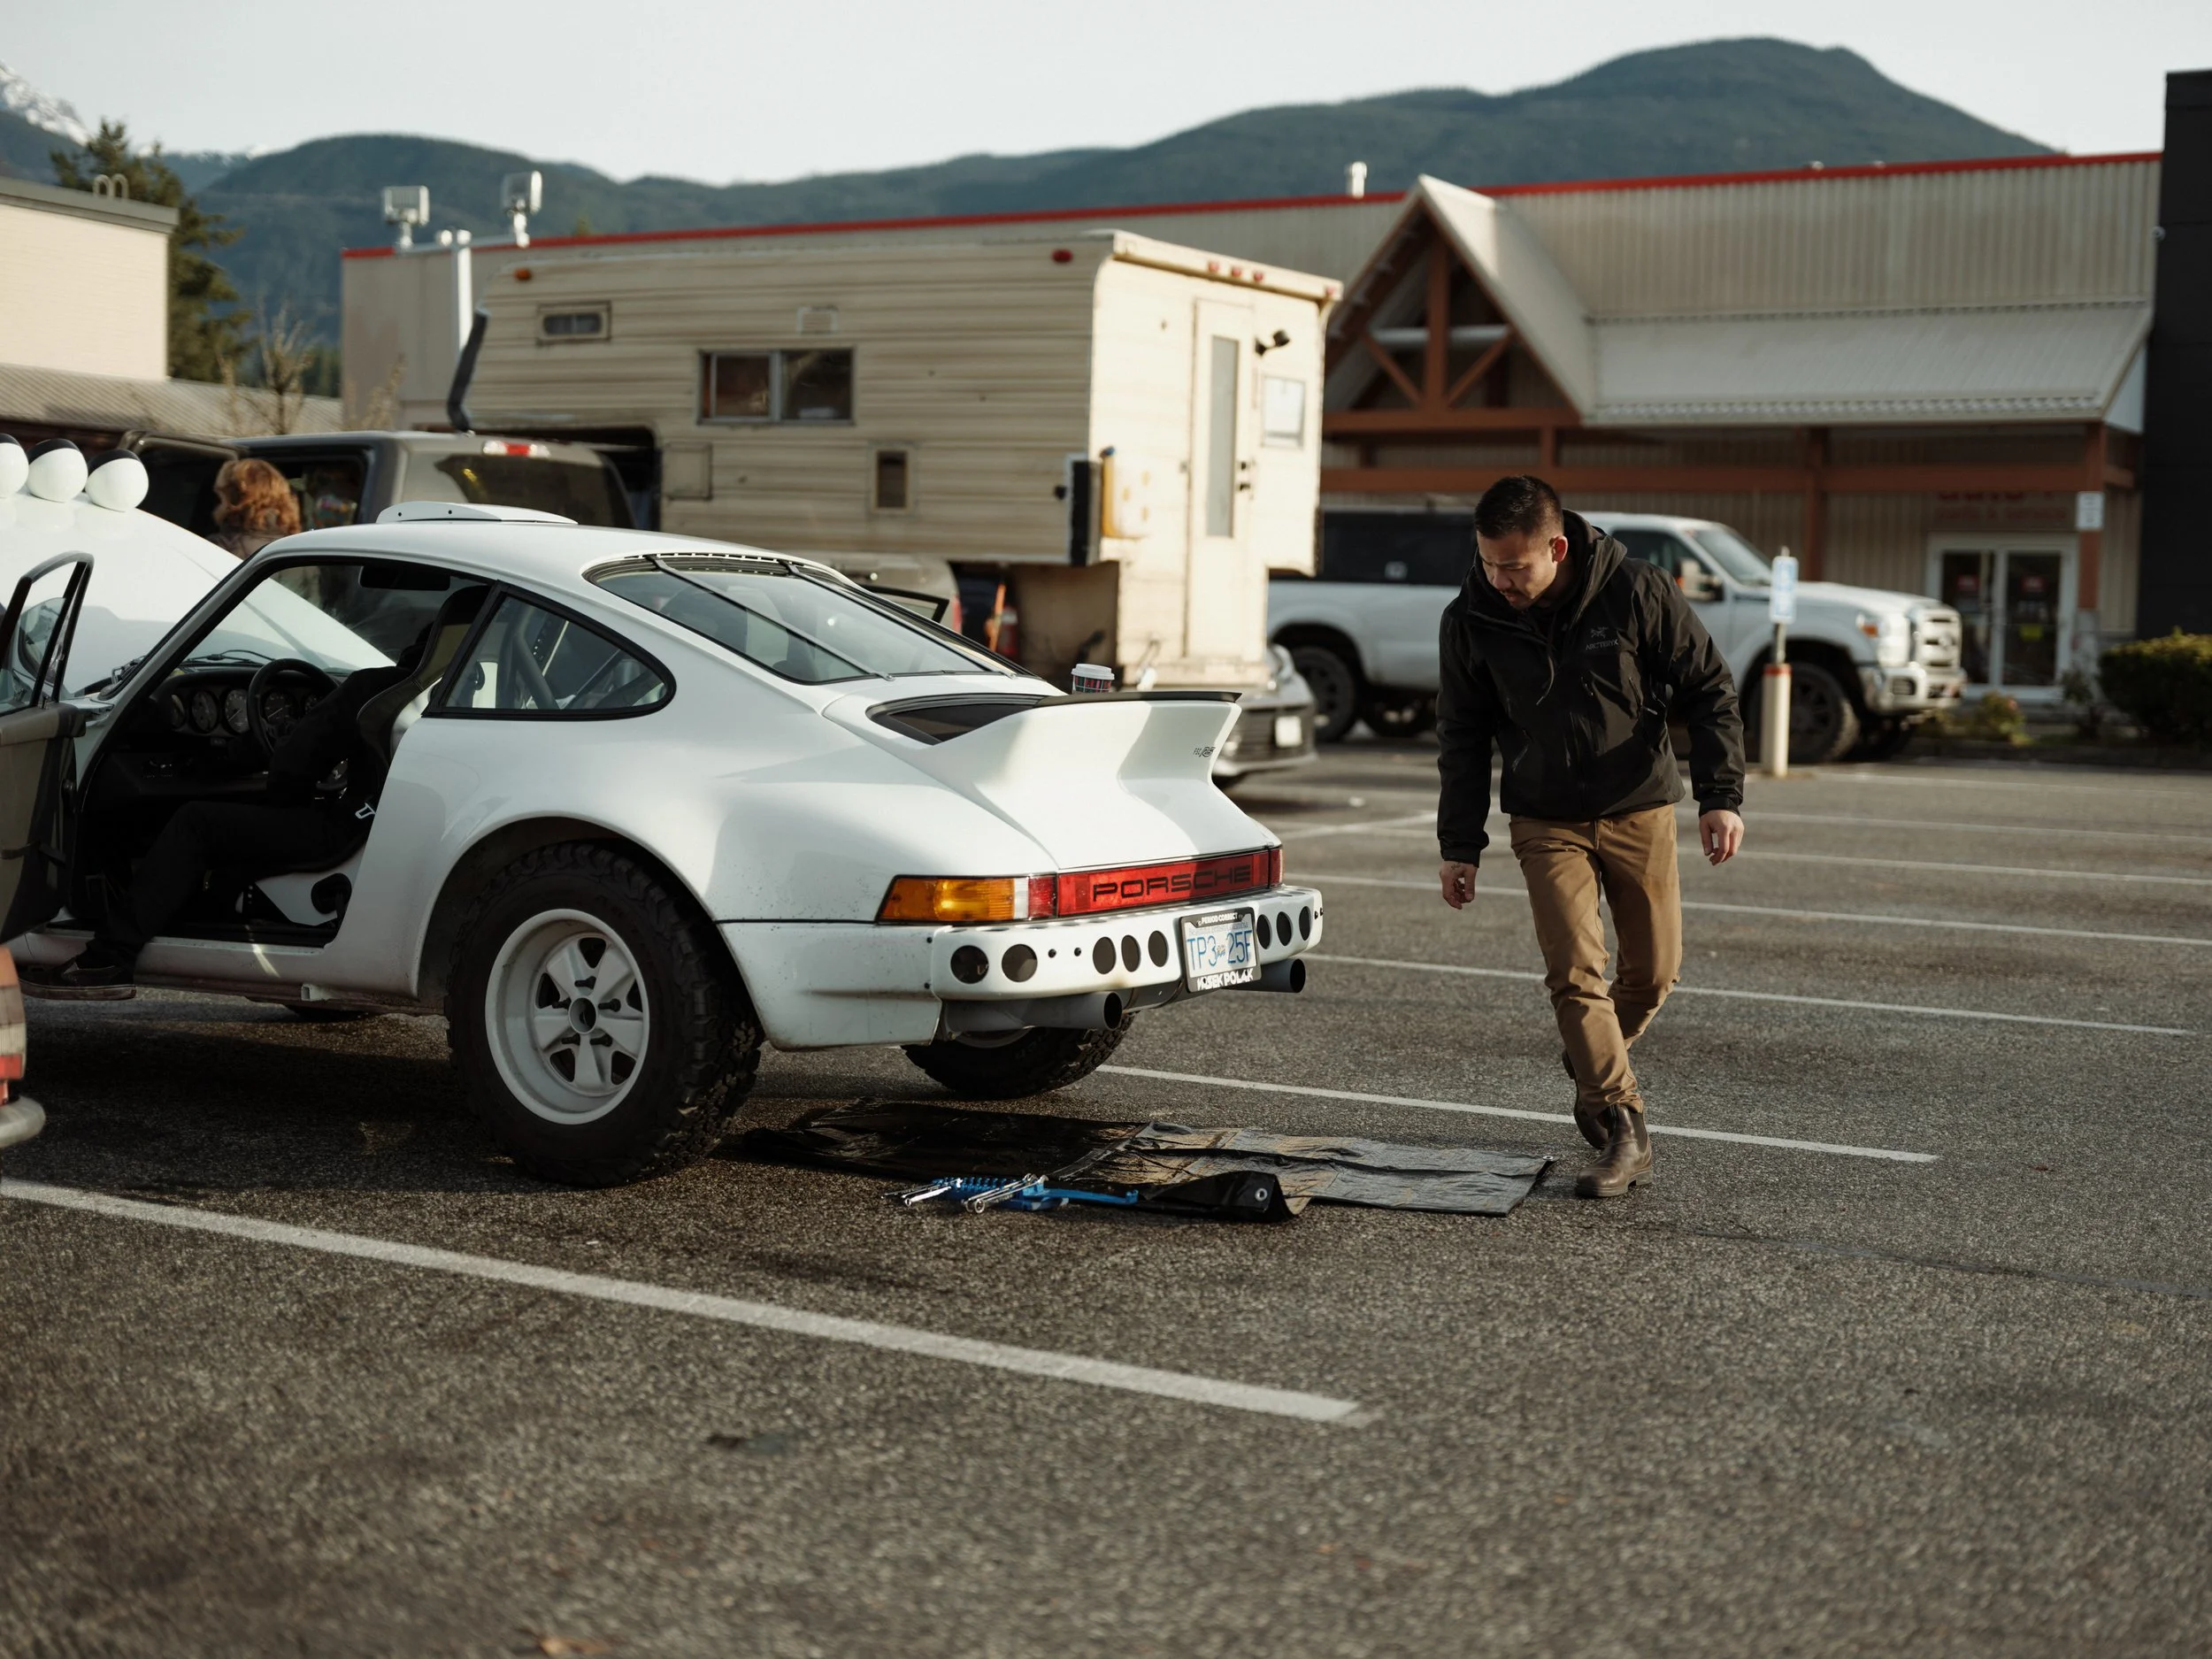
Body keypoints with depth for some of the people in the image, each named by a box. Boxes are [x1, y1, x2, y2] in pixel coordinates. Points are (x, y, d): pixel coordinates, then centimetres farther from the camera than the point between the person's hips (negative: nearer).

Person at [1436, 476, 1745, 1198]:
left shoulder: (1637, 591, -16)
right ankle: (1623, 1127, -7)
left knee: (1653, 972, 8)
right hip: (1547, 821, 0)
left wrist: (1721, 795, -15)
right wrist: (1459, 845, 0)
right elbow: (1463, 738, 2)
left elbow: (1709, 690, -7)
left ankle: (1592, 1068, 36)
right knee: (1575, 973, -13)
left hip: (1641, 812, 0)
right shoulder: (1471, 621, -10)